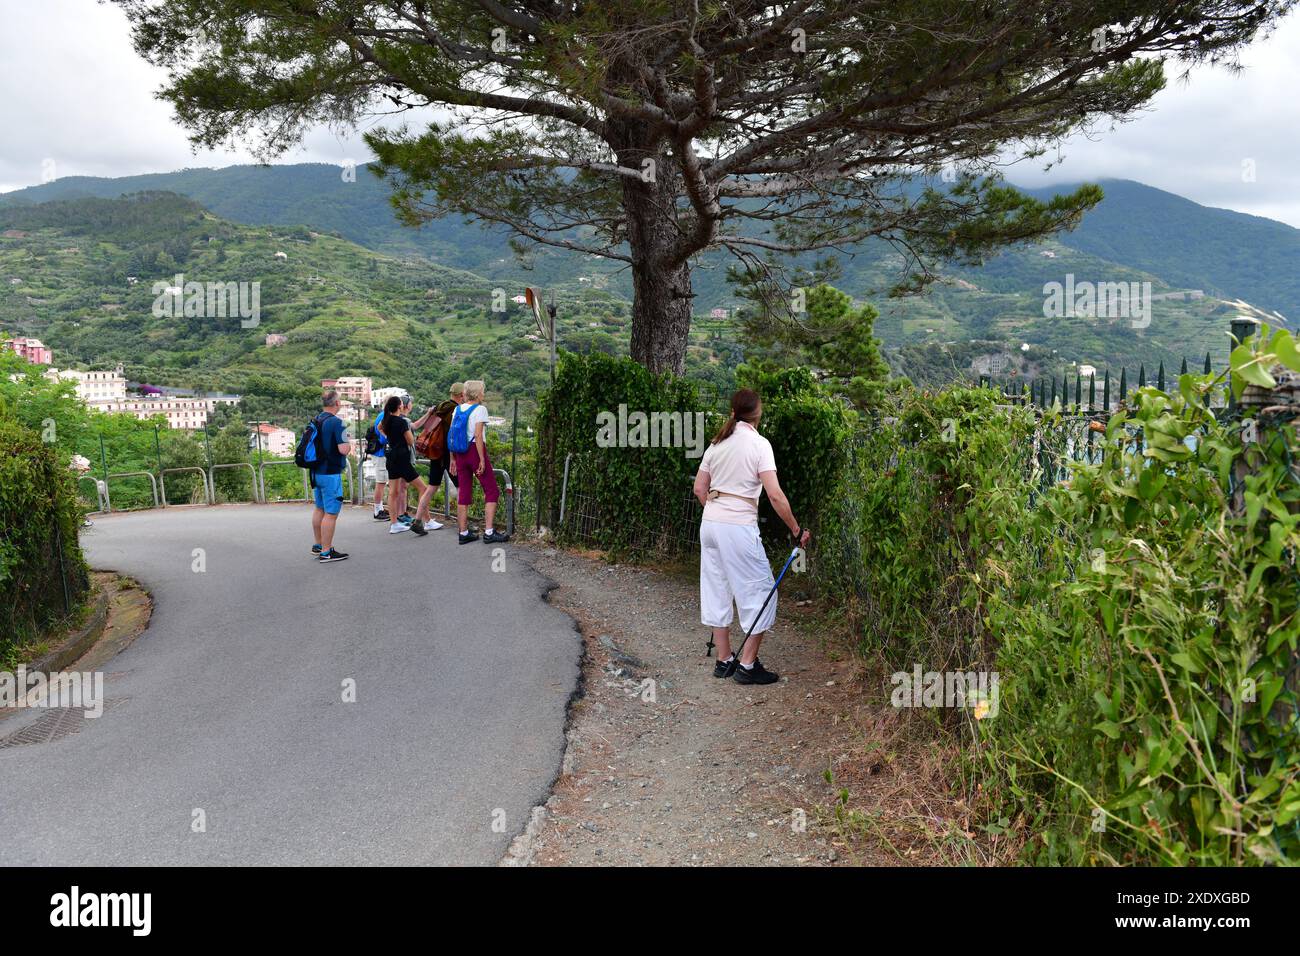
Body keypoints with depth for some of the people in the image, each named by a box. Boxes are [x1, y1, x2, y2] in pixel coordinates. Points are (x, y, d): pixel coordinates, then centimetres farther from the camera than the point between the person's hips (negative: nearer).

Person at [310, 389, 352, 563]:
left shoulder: (315, 421, 8)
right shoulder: (337, 422, -18)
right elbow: (343, 449, -23)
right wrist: (349, 444, -3)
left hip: (316, 472, 9)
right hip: (331, 474, -9)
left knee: (319, 508, 20)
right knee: (331, 513, -4)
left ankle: (318, 545, 31)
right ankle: (326, 552, -3)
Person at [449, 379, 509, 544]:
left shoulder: (458, 409, 11)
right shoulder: (480, 409, -8)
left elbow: (452, 436, 11)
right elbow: (478, 435, -17)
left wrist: (453, 459, 15)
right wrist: (482, 460, -15)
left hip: (460, 454, 7)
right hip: (475, 450, -7)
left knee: (463, 493, 10)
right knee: (492, 492, 1)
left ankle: (464, 533, 12)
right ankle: (489, 533, -5)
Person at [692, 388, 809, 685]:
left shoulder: (717, 443, 9)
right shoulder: (758, 443, -9)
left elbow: (699, 488, 12)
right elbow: (775, 495, -16)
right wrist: (796, 530, -7)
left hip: (710, 523, 7)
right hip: (739, 528, -7)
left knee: (717, 591, 15)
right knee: (759, 591, 5)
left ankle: (724, 660, 23)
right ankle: (747, 664, 7)